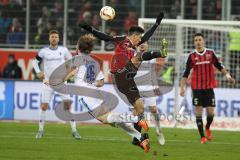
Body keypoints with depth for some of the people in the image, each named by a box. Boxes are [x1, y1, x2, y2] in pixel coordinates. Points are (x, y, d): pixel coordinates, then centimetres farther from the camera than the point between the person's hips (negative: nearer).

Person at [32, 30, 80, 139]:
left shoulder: (63, 50, 3)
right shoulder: (44, 51, 0)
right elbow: (35, 61, 13)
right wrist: (38, 72, -2)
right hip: (48, 82, 0)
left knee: (68, 104, -11)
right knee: (44, 106, -5)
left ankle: (74, 131, -5)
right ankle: (40, 130, 10)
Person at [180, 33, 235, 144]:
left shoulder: (210, 53, 3)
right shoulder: (192, 56, 1)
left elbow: (219, 66, 8)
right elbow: (186, 73, 4)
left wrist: (228, 76, -5)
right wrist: (182, 87, -1)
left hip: (209, 87, 1)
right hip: (197, 88, -1)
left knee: (210, 112, -1)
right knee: (198, 111, -5)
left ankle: (207, 128, 30)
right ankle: (202, 136, -1)